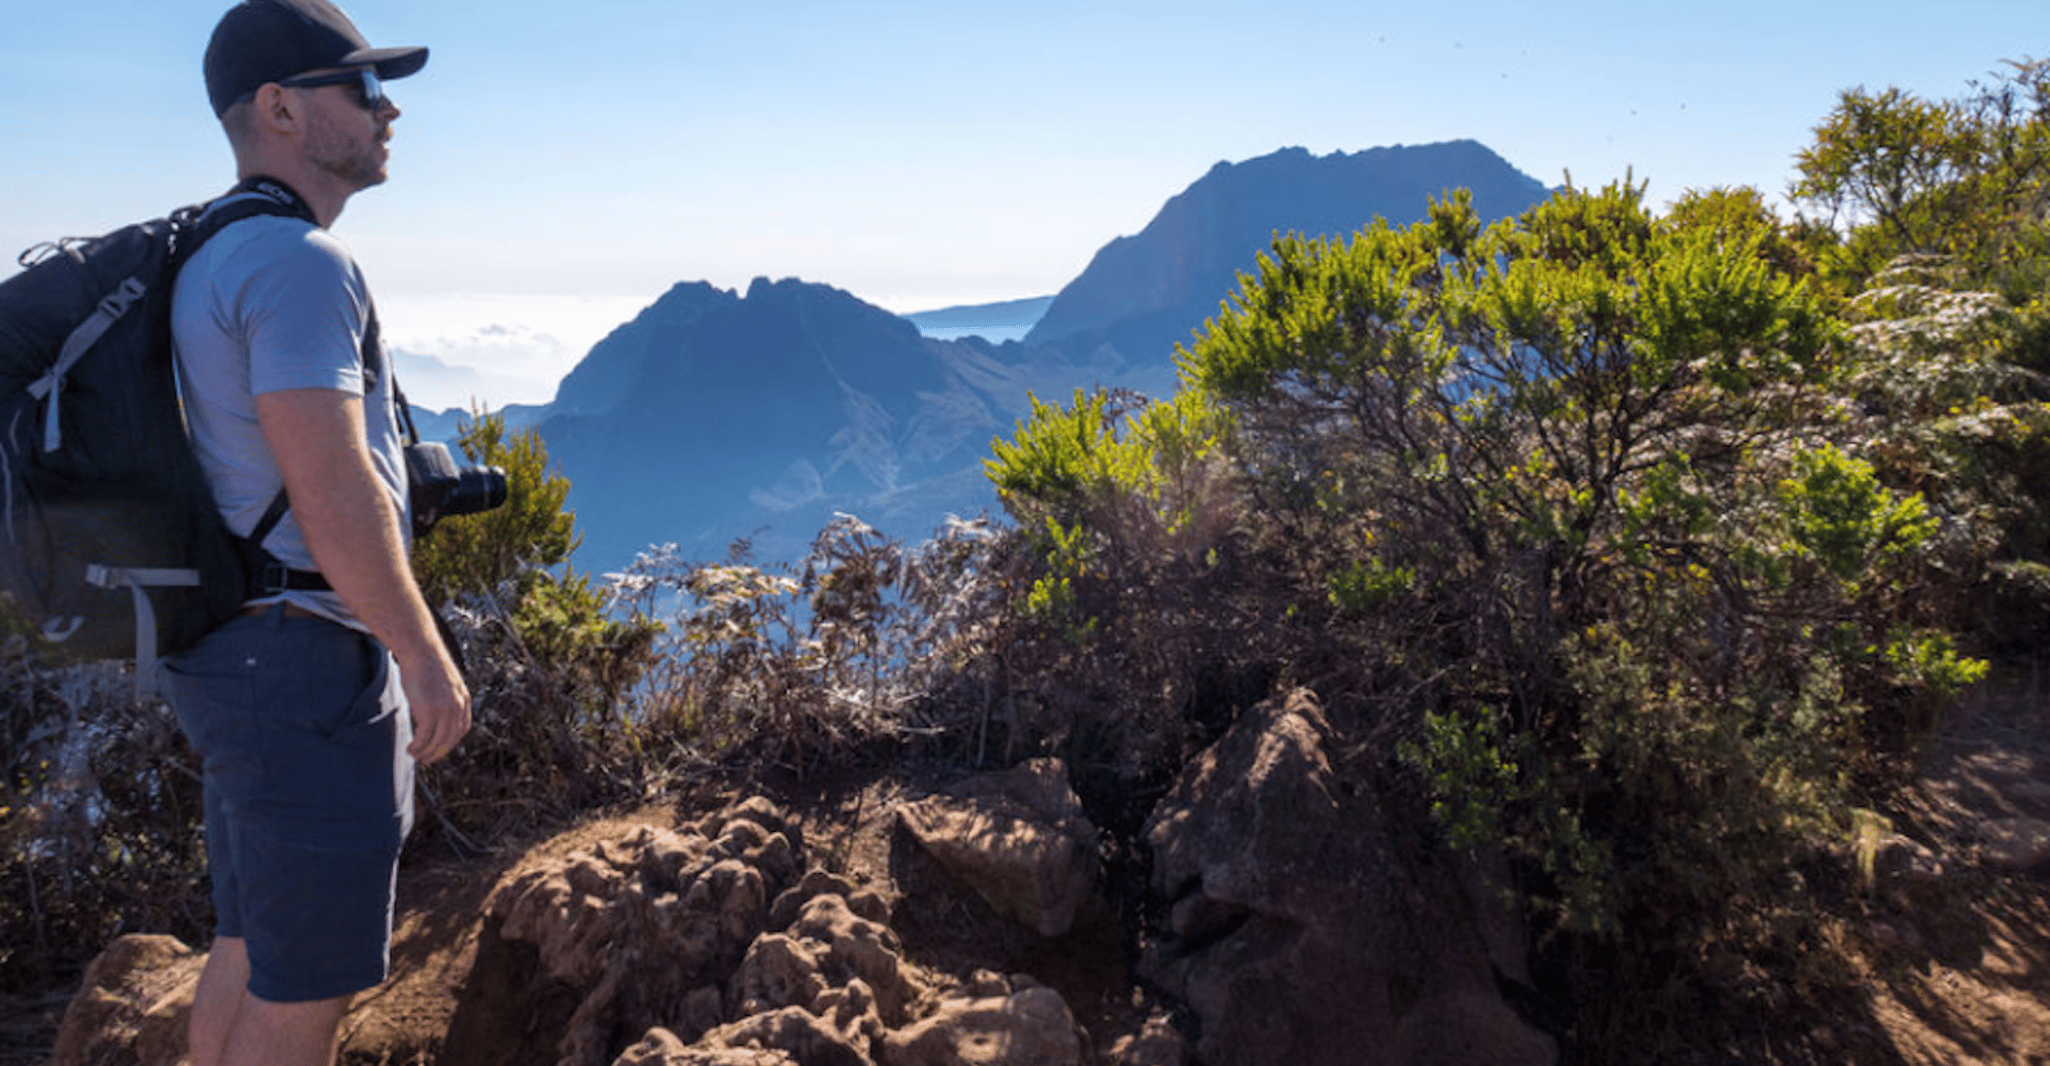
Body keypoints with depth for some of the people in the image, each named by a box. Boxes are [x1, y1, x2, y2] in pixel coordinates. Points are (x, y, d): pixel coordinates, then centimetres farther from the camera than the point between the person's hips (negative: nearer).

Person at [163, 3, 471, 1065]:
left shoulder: (212, 258, 16)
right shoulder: (298, 260, -17)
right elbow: (332, 489, -24)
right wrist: (425, 656, -16)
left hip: (237, 649, 10)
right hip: (307, 666, -10)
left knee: (252, 945, 21)